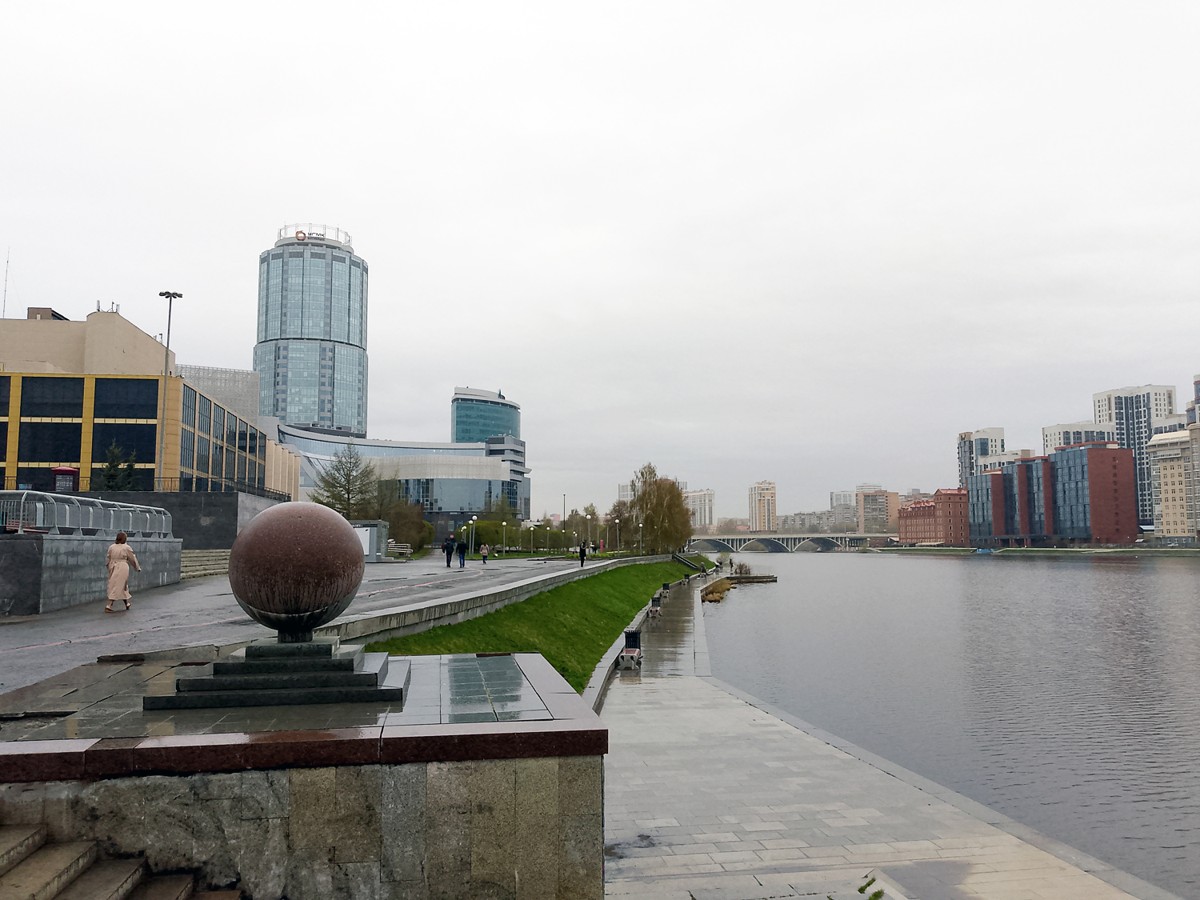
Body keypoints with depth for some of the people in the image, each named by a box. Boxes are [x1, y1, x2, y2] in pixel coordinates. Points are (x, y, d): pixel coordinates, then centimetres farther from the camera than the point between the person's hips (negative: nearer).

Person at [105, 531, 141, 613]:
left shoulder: (111, 547, 3)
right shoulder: (126, 547, -8)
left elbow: (108, 559, 9)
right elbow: (133, 559, 2)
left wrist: (109, 569, 22)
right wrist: (138, 568, 16)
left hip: (113, 568, 5)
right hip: (122, 568, -5)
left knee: (122, 586, 18)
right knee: (117, 587, 0)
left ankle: (127, 604, 30)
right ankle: (109, 606, -6)